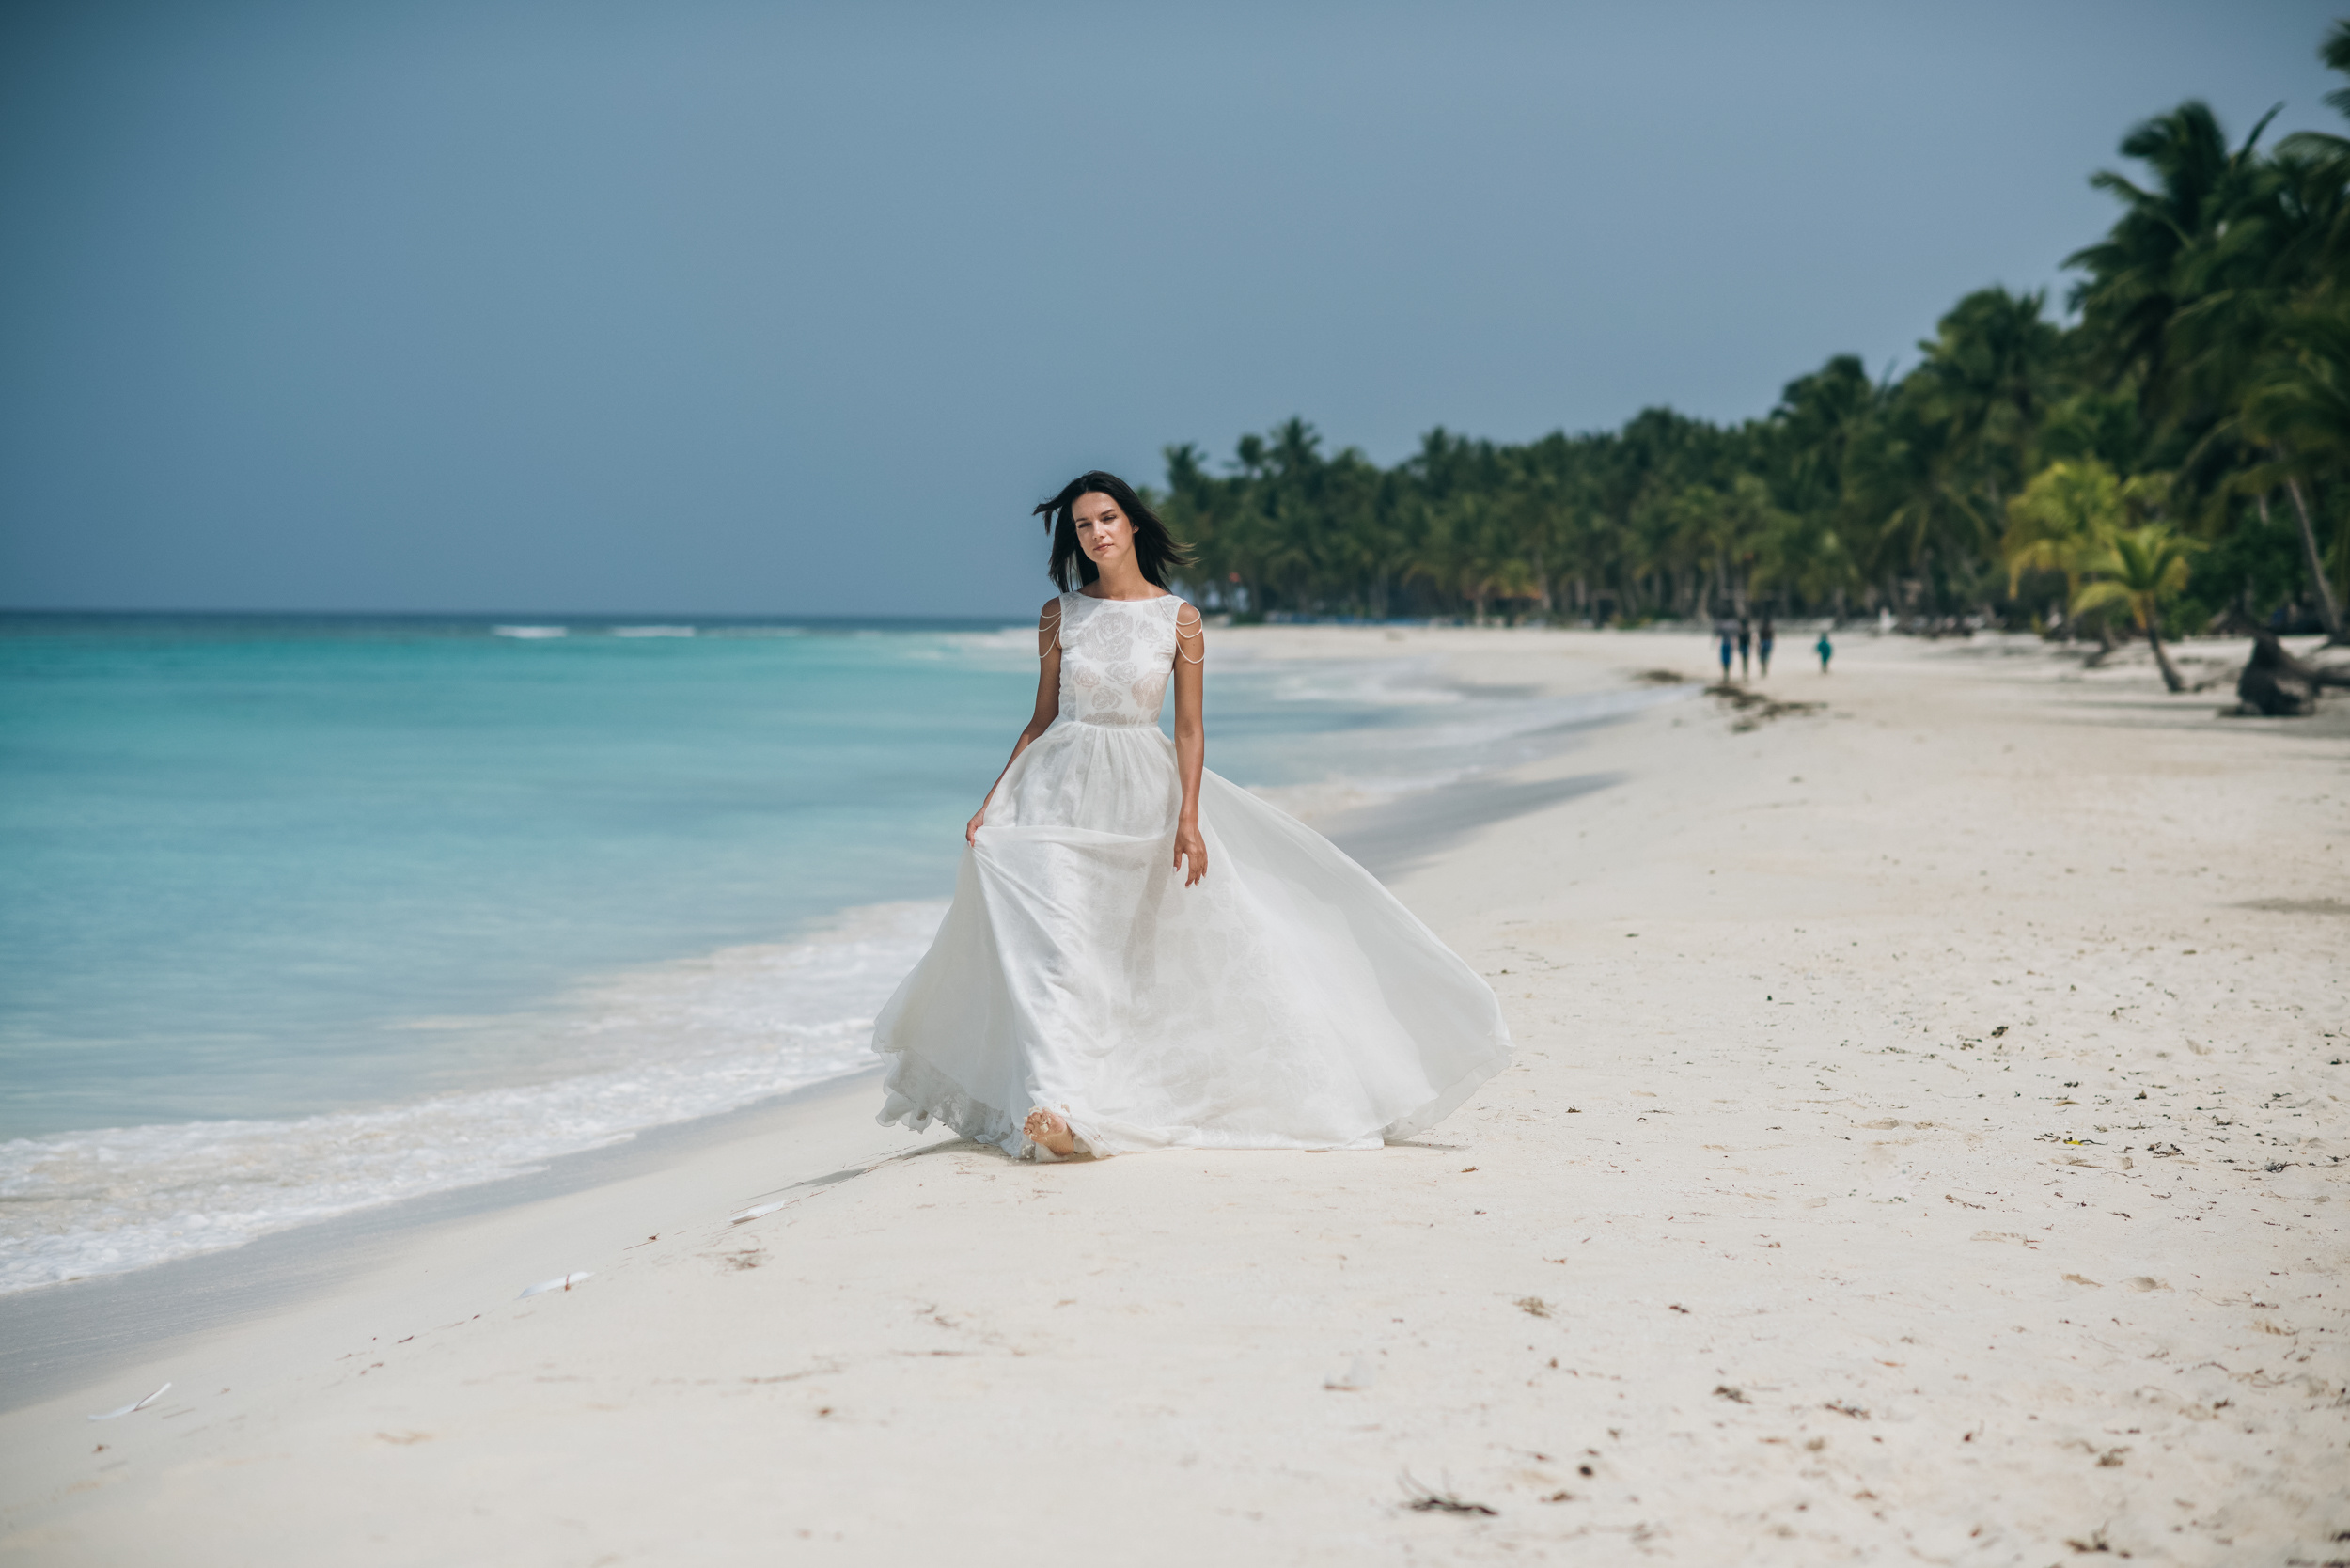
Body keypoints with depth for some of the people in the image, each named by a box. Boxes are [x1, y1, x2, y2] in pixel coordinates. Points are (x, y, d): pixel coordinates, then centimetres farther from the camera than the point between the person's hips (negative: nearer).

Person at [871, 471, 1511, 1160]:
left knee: (1217, 933, 2)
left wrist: (1188, 817, -10)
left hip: (1147, 789, 1)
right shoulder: (1059, 614, 4)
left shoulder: (1179, 618, 0)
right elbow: (1040, 720, 8)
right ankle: (1052, 1109, -22)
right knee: (1053, 941, -14)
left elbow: (1190, 727, 0)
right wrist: (992, 801, 2)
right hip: (1062, 789, 0)